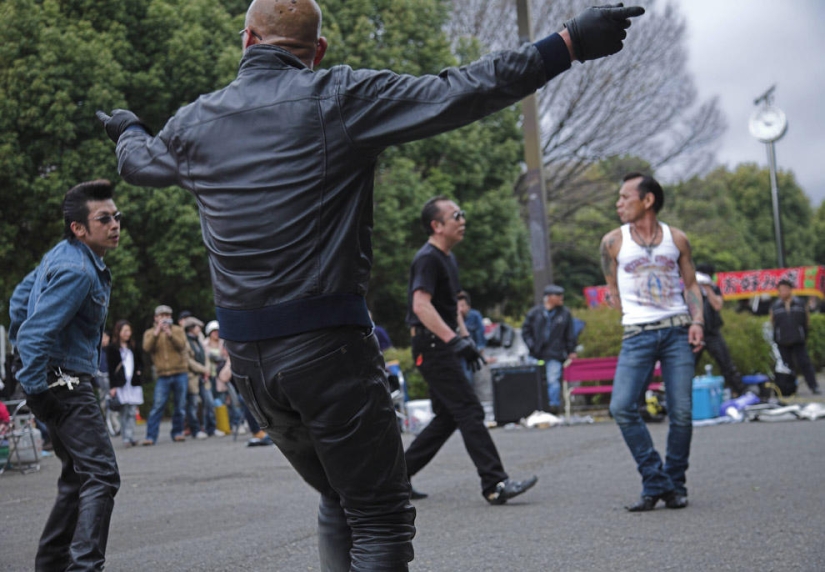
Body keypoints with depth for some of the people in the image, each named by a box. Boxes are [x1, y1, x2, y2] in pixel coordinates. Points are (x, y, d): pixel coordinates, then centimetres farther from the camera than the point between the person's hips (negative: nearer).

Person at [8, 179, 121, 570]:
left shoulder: (62, 254, 11)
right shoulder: (78, 271, -20)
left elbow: (20, 298, 22)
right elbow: (35, 333, -24)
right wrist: (35, 388, -18)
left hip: (54, 383, 11)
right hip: (64, 383, -11)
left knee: (77, 478, 18)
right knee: (101, 475, -15)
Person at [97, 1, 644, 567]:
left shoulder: (194, 123, 9)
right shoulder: (338, 97, -7)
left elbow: (139, 162, 30)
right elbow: (458, 94, -12)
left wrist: (129, 129, 54)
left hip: (247, 357, 6)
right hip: (326, 346, -6)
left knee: (340, 499, 21)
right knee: (382, 519, 1)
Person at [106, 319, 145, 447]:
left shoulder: (134, 347, 17)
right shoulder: (111, 348, 1)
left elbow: (140, 362, 25)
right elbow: (110, 368, -4)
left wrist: (139, 372, 4)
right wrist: (113, 386, -10)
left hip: (134, 383, 4)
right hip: (120, 384, -4)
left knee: (132, 412, -3)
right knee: (124, 411, -6)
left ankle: (129, 436, -4)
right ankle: (126, 437, -5)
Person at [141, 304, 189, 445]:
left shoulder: (178, 330, 9)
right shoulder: (149, 333, 9)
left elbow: (181, 345, -10)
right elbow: (147, 348, -10)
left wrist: (169, 333, -22)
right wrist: (157, 332, -18)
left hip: (180, 373, 1)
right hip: (163, 376, -1)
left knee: (180, 406, 4)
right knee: (157, 406, -10)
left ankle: (177, 433, 17)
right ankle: (151, 437, -12)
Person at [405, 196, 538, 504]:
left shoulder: (447, 258, 18)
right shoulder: (427, 259, -13)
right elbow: (421, 305, -26)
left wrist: (465, 337, 17)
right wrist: (455, 340, -32)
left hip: (443, 346, 10)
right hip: (432, 346, -10)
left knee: (447, 417, 12)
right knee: (470, 411, -13)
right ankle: (495, 484, -15)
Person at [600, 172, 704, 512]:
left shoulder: (676, 239, 7)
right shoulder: (613, 242, 5)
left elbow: (691, 284, 12)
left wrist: (697, 322, -1)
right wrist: (633, 319, 9)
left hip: (678, 331, 0)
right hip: (637, 334, 0)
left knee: (681, 412, -3)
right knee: (622, 407, -14)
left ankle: (675, 485, 12)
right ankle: (655, 482, -3)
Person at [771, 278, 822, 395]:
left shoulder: (800, 305, 5)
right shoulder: (775, 307, 6)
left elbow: (806, 322, 11)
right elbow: (773, 324, 12)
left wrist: (804, 336, 7)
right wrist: (775, 340, 9)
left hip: (798, 341, -1)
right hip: (783, 343, 1)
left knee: (805, 363, -5)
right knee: (787, 365, 4)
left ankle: (814, 386, -4)